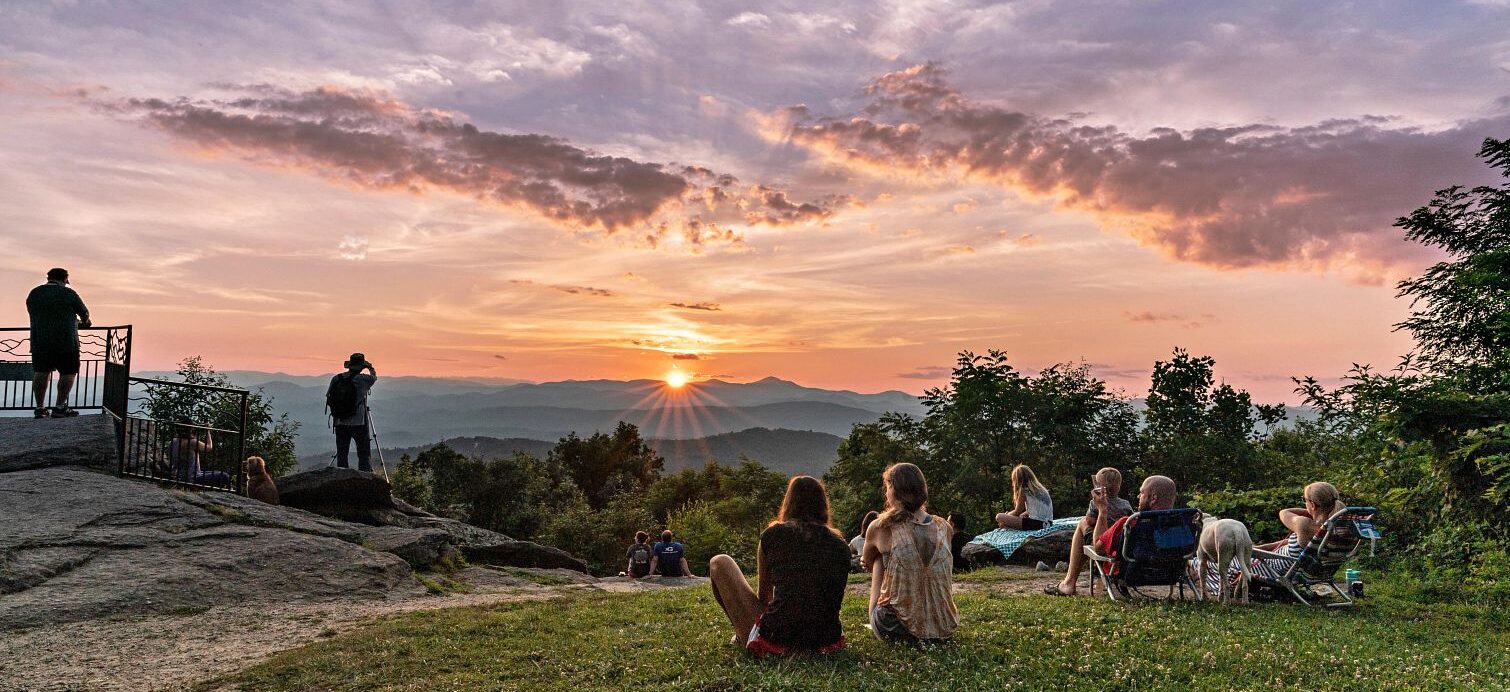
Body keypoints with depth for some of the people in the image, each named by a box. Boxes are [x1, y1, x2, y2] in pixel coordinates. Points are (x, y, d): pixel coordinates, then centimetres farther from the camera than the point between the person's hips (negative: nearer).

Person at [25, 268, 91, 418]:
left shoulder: (34, 294, 12)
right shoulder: (68, 293, -3)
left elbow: (33, 315, 22)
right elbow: (84, 313, 8)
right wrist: (84, 323, 32)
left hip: (39, 341, 5)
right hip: (65, 341, -5)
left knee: (40, 373, 9)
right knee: (68, 372, 2)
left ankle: (40, 408, 10)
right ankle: (59, 407, -2)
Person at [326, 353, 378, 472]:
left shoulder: (336, 379, 3)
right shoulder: (362, 379, -10)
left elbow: (328, 399, 6)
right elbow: (374, 377, 11)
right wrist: (370, 367, 29)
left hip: (340, 423, 4)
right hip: (358, 423, -4)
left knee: (341, 454, 10)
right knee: (364, 454, 1)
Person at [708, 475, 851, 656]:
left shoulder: (772, 535, 2)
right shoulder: (840, 545, 8)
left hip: (775, 642, -3)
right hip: (827, 643, 4)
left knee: (720, 563, 14)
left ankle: (742, 635, 27)